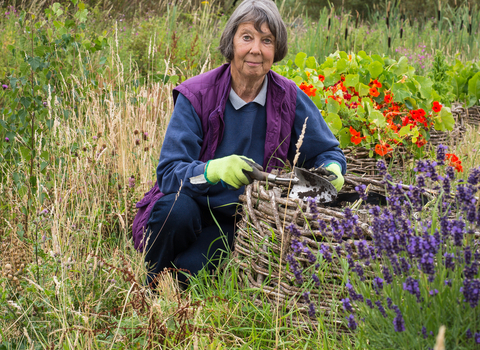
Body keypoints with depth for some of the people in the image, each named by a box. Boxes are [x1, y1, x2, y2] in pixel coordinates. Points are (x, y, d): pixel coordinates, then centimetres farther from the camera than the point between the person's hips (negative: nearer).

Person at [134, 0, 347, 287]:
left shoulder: (289, 98, -6)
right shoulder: (196, 96, -13)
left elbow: (327, 151, 5)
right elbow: (169, 172, -19)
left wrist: (332, 170, -21)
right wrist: (214, 170, -41)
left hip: (240, 220, 0)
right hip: (194, 205, 0)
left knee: (191, 270, -29)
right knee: (175, 209, -35)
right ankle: (152, 291, -7)